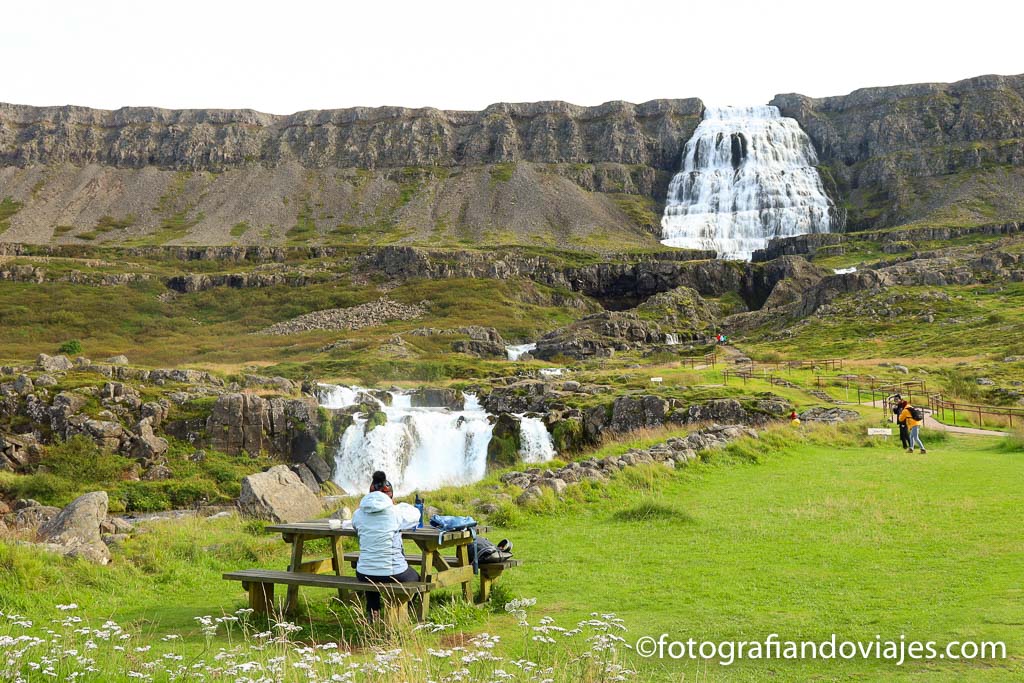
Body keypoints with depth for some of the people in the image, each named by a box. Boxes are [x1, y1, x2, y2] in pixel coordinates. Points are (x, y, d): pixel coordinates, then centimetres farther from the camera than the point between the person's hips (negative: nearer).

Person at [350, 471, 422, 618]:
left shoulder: (358, 514, -1)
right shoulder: (396, 512, -11)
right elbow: (415, 514, 9)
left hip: (364, 575, 3)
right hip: (393, 574, -3)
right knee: (415, 578, 30)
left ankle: (373, 613, 38)